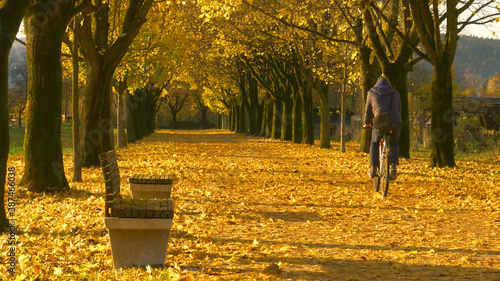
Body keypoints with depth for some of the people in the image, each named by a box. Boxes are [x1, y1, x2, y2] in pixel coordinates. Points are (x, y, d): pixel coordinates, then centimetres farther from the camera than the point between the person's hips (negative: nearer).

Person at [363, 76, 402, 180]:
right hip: (395, 123, 2)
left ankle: (373, 169, 18)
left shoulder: (372, 93, 18)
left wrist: (367, 123, 38)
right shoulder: (395, 94, 24)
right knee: (394, 144, 27)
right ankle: (393, 166, 8)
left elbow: (368, 110, 23)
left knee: (375, 143, 24)